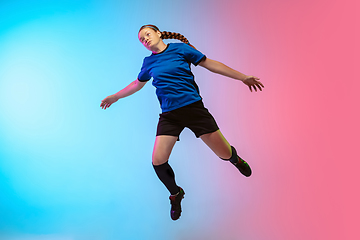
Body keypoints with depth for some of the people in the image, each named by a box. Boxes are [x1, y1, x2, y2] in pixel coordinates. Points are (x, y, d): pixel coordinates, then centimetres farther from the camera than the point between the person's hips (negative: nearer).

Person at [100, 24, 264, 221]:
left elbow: (210, 64, 4)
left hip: (194, 108, -2)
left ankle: (236, 159, 39)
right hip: (169, 115, 3)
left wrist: (243, 77, 4)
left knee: (225, 154, -2)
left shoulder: (180, 48, 2)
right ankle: (175, 194, 22)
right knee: (158, 161, -10)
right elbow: (137, 83, 29)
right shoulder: (148, 62, 11)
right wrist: (115, 96, 36)